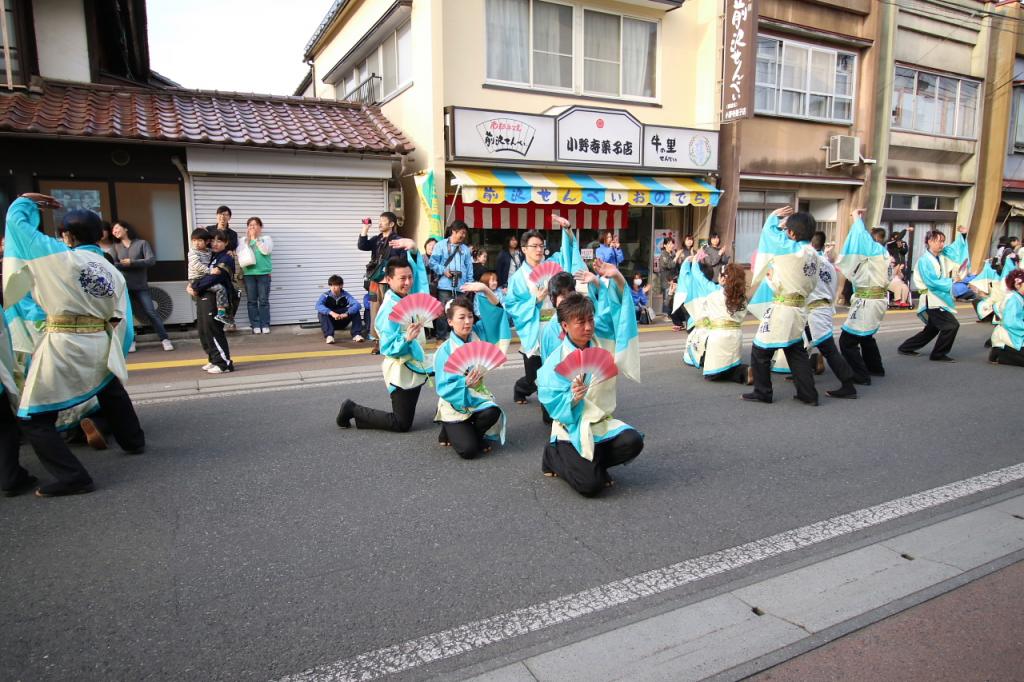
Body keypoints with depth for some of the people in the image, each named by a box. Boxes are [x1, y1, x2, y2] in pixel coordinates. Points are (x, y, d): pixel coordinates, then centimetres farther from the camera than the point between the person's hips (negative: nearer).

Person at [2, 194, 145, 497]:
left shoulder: (60, 256, -5)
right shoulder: (114, 272, 10)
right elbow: (120, 321, 12)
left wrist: (27, 199, 23)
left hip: (64, 346, -6)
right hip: (100, 345, 6)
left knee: (34, 418, 5)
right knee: (111, 391, 35)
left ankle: (72, 476, -1)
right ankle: (133, 440, 49)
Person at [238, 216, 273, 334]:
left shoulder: (266, 238, 7)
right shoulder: (243, 240, 14)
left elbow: (266, 250, -11)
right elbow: (240, 254, 0)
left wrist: (256, 238, -12)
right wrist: (248, 240, -4)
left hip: (264, 273, -2)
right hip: (248, 273, 2)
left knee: (264, 300, -1)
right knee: (251, 301, 2)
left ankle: (265, 325, 4)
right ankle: (255, 325, 7)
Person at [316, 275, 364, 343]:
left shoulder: (345, 295, -12)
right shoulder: (325, 296, -15)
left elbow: (357, 304, -28)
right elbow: (318, 305, -36)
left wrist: (347, 314, -45)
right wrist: (331, 313, -51)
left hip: (342, 322, 1)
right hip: (330, 322, -1)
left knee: (355, 311, -21)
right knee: (322, 313, -31)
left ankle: (357, 334, -24)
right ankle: (329, 335, -33)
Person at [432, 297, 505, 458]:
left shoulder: (477, 340, -1)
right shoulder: (445, 350, -13)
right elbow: (444, 388, -17)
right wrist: (465, 383, -35)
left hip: (477, 398, 4)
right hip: (454, 404, -4)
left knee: (493, 412, -31)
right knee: (468, 450, -21)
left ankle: (470, 433, 2)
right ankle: (450, 432, 14)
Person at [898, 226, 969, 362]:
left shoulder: (942, 255, 8)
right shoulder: (925, 260, -16)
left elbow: (954, 248, 25)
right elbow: (932, 282, -22)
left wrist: (962, 235, 13)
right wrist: (952, 281, -18)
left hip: (939, 299, 9)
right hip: (932, 300, -9)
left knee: (932, 329, 18)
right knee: (951, 325, -14)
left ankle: (906, 348, 28)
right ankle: (938, 354, 0)